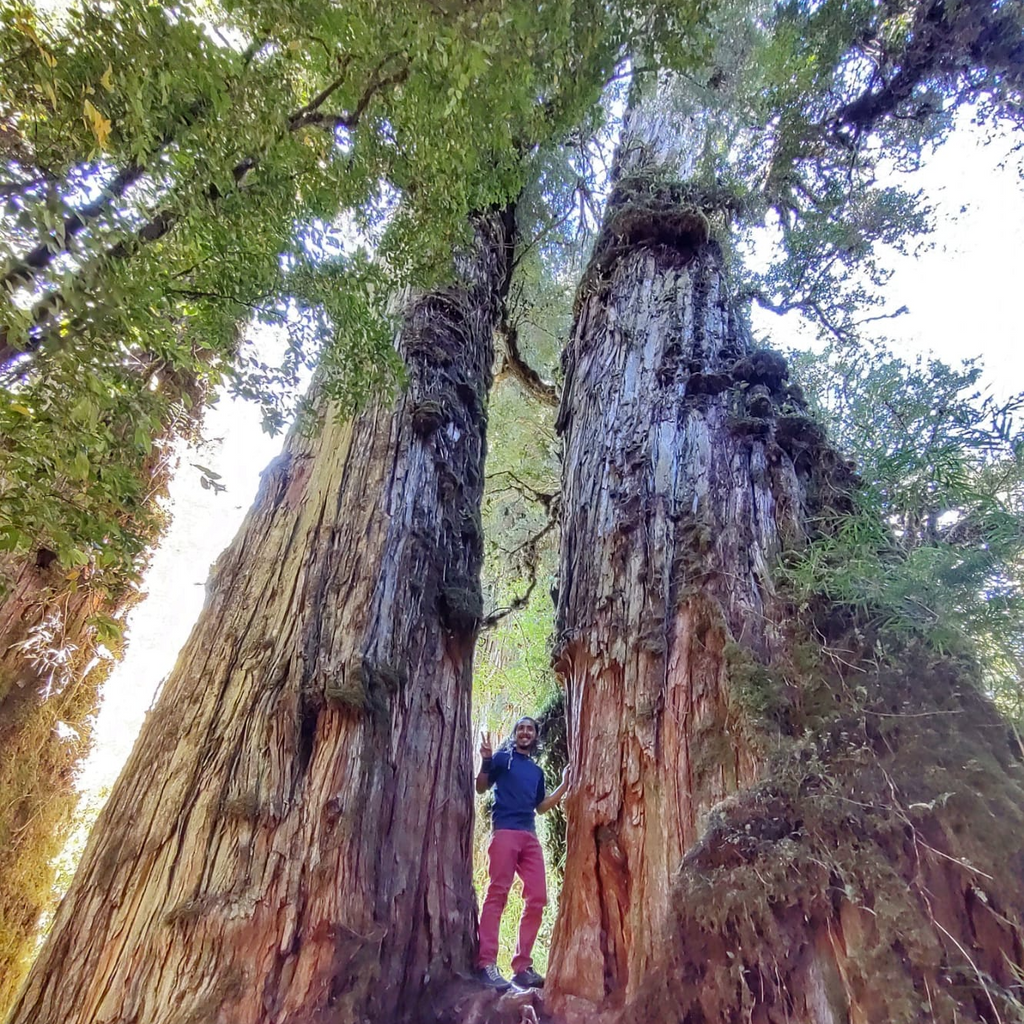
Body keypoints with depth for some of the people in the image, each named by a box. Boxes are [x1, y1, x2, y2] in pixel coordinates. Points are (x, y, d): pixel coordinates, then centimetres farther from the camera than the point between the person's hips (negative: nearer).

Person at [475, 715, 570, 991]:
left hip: (530, 836, 6)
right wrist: (485, 761, -18)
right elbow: (481, 788, 0)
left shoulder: (537, 770, 24)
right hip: (505, 832, -6)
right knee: (497, 895, -11)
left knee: (537, 899, 1)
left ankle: (522, 966, 7)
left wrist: (565, 785, 17)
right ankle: (486, 964, -10)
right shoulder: (503, 757, 8)